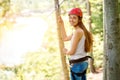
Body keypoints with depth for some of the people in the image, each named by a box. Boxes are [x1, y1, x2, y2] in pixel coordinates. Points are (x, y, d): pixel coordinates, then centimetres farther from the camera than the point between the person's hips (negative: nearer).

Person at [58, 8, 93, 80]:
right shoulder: (81, 30, 10)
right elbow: (65, 38, 22)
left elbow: (71, 51, -19)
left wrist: (66, 51, 4)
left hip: (77, 64, -10)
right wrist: (62, 24, 18)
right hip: (83, 62, 10)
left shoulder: (77, 32, -20)